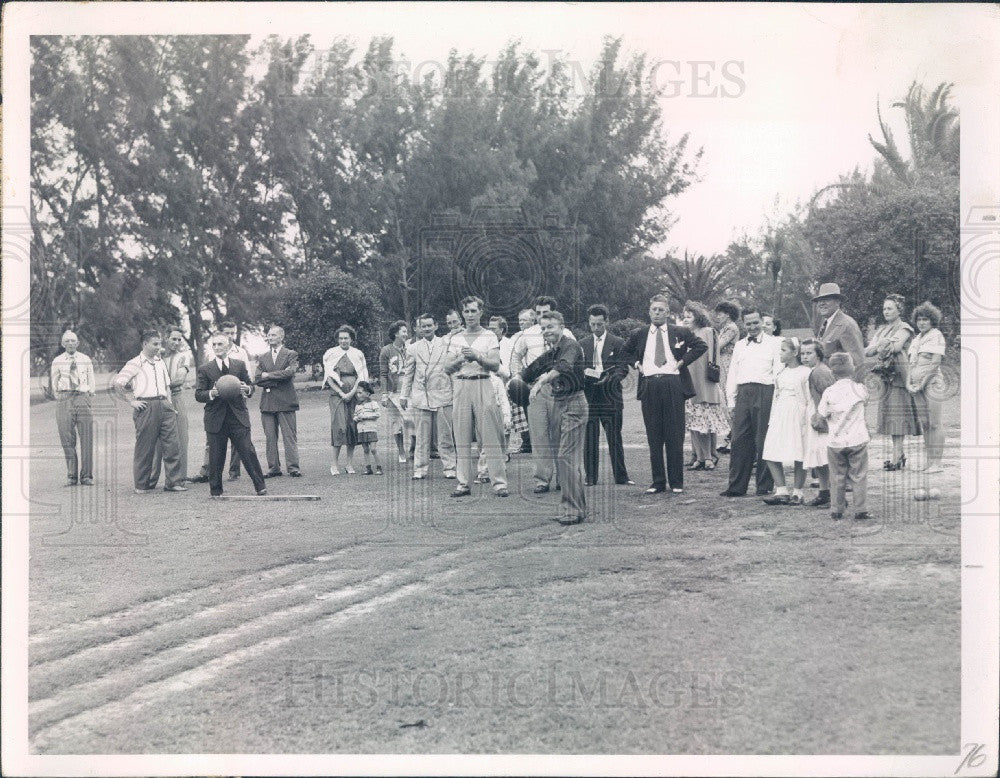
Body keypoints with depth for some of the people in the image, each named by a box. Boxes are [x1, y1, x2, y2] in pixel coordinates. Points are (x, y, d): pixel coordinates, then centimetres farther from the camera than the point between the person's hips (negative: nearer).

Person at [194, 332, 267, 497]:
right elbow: (198, 395, 1)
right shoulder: (205, 369, 4)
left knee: (248, 452, -3)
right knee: (216, 457, 3)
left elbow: (250, 386, 14)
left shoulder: (240, 365, 9)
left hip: (238, 417, 1)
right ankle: (215, 491, 15)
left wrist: (247, 389, -10)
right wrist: (212, 393, -19)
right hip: (216, 419, 0)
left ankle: (260, 486, 6)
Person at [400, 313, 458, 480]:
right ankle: (420, 469, 8)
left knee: (445, 435, 2)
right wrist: (404, 395, 11)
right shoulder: (413, 349, 11)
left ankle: (449, 468, 9)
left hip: (443, 395, -1)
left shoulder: (446, 344, 7)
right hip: (420, 397, 1)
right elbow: (408, 374, 14)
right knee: (422, 437, 2)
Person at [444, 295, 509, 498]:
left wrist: (477, 356, -19)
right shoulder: (455, 339, 15)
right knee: (462, 438, 2)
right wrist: (461, 359, -10)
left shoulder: (489, 337, 7)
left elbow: (495, 365, -4)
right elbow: (447, 368, 8)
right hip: (461, 387, 3)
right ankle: (464, 483, 6)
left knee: (491, 437, -7)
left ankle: (499, 483, -6)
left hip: (483, 385, -3)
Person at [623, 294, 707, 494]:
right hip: (649, 386, 2)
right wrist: (636, 364, 9)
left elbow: (701, 345, 4)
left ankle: (676, 482, 7)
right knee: (654, 437, 3)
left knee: (675, 437, 0)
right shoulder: (639, 335, 12)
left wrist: (682, 361, -2)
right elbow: (625, 352, 26)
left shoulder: (680, 333, 7)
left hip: (673, 385, -2)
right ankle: (658, 482, 10)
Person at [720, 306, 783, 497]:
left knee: (763, 441, -2)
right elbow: (732, 374, 19)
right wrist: (731, 400, 12)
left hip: (764, 392, -4)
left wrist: (777, 399, -9)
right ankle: (736, 486, 7)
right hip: (743, 393, 4)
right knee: (739, 440, 2)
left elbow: (779, 372, -1)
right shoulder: (739, 345, 19)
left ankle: (764, 487, 6)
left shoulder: (773, 343, 4)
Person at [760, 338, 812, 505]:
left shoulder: (805, 372, -4)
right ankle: (781, 492, 4)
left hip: (797, 417, -6)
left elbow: (809, 399, -4)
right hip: (779, 416, 6)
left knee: (798, 458, -2)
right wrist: (772, 419, 15)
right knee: (771, 456, -2)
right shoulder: (780, 372, 14)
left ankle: (797, 493, 8)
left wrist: (809, 420, -8)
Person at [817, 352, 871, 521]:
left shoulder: (829, 393, -7)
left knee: (837, 477, 10)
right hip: (857, 440, 0)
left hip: (836, 442, 0)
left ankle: (838, 510, 14)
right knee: (859, 477, 6)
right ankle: (860, 511, 6)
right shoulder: (860, 389, -5)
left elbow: (821, 414, 0)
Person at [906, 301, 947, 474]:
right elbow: (911, 361, 19)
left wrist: (923, 383, -12)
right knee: (924, 423, 7)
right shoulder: (917, 338, 19)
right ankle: (928, 460, 11)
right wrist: (909, 382, 4)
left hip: (931, 383, -7)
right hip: (917, 387, 7)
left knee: (934, 424, -7)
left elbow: (935, 362, -10)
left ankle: (936, 463, -6)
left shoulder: (936, 335, -3)